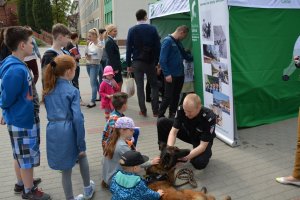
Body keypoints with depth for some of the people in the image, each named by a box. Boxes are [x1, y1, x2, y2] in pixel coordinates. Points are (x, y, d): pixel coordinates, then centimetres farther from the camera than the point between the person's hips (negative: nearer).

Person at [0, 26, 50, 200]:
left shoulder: (17, 64, 3)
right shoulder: (16, 70, -27)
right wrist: (20, 109, -6)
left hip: (22, 119, 9)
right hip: (22, 121, -9)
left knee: (21, 155, 24)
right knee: (27, 156, 9)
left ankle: (21, 183, 42)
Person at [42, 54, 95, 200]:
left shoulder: (47, 90, 8)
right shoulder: (72, 91, -11)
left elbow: (50, 112, 11)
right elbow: (77, 118, -15)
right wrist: (82, 144, -11)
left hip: (52, 131, 4)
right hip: (68, 131, -4)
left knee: (66, 168, 17)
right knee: (82, 156, 26)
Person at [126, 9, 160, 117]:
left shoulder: (132, 30, -1)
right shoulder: (152, 29, -1)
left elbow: (129, 48, -3)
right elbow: (157, 47, -4)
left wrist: (129, 64, 1)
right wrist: (157, 62, 2)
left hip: (137, 62, 0)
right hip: (150, 62, 0)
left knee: (140, 87, 6)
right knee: (154, 86, 10)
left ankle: (143, 110, 8)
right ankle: (155, 110, 7)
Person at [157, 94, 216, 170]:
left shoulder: (209, 118, -36)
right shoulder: (181, 109, -28)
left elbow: (202, 145, -33)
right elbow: (173, 132, -24)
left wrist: (186, 157, -45)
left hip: (202, 141, -3)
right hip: (187, 132, 4)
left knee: (199, 163, -33)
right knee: (162, 122, -18)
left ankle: (206, 153, 5)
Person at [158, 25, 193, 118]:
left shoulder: (178, 42, 14)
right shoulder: (167, 41, -11)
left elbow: (185, 55, 27)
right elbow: (162, 60, -18)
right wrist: (167, 74, -22)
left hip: (180, 74, 8)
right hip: (171, 75, -8)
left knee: (176, 96, 13)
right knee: (168, 97, -3)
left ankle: (172, 115, 25)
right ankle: (160, 116, 10)